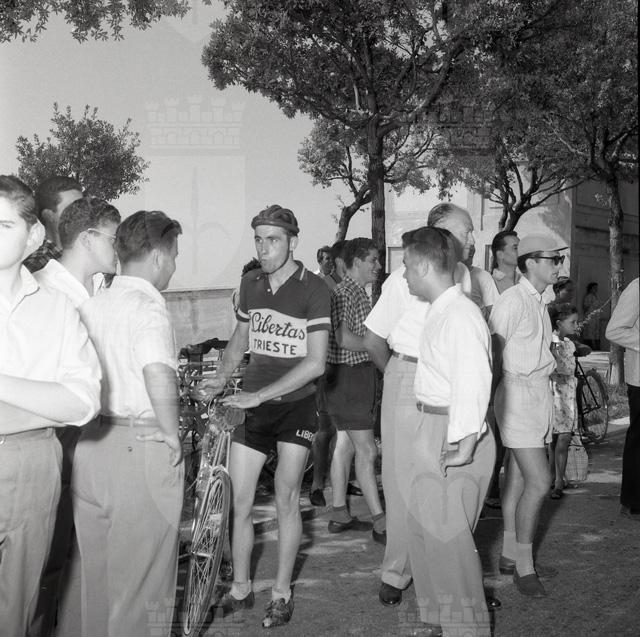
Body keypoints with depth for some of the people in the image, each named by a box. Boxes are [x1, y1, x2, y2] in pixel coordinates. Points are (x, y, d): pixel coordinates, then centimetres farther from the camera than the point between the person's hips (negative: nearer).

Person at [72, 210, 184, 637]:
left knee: (94, 575, 20)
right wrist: (172, 435, -19)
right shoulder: (148, 305, -14)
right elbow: (158, 373, -31)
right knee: (140, 584, 5)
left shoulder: (90, 304, 9)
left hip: (90, 446, 7)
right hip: (143, 446, -7)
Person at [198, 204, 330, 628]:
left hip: (295, 405, -4)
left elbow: (315, 363, -16)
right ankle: (241, 589, 17)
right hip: (251, 404, 4)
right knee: (240, 501, 2)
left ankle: (282, 593, 14)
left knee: (287, 499, 0)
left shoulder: (314, 290, -11)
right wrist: (223, 377, 2)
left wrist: (260, 394, -20)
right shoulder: (251, 284, 5)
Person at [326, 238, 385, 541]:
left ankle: (339, 514, 21)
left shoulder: (359, 293, 17)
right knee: (366, 450, -8)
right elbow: (343, 338, -26)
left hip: (359, 373, 10)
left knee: (345, 444, 13)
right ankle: (380, 522, -4)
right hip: (348, 375, -10)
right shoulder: (343, 293, -16)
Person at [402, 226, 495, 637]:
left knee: (448, 536, -2)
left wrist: (464, 445, -23)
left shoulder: (461, 315, -18)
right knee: (423, 529, 16)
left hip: (453, 437, -10)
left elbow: (473, 384, -23)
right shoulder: (440, 312, 10)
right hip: (431, 429, 10)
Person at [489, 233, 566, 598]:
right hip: (517, 392, -9)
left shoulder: (540, 303, 16)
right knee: (539, 481, -11)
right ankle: (524, 565, -1)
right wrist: (489, 397, -11)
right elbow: (494, 352, -12)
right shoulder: (512, 300, -13)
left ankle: (510, 554, 21)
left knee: (519, 477, 13)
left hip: (540, 393, 9)